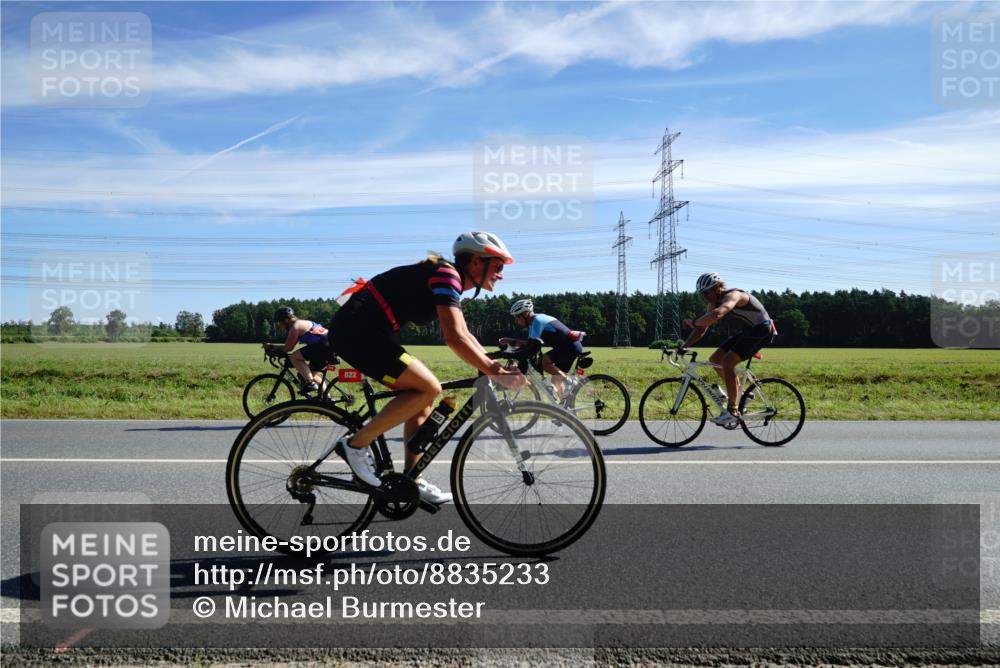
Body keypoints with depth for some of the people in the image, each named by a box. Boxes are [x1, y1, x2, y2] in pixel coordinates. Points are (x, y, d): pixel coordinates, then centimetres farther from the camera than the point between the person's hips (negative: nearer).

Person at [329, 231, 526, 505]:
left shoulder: (448, 278, 17)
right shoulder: (447, 275, -14)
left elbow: (463, 335, 23)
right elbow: (455, 339, -25)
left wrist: (494, 365, 13)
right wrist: (495, 374, -18)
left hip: (358, 331, 10)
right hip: (356, 331, -10)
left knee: (422, 400, 11)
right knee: (428, 388, -16)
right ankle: (356, 444, -7)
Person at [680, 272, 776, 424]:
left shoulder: (732, 296, -24)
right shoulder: (715, 302, 4)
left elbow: (716, 314, -46)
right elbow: (702, 329, 3)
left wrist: (692, 322, -34)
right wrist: (683, 346, -7)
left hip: (762, 330, -9)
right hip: (748, 330, 9)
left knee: (727, 362, -21)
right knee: (715, 359, 2)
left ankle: (732, 410, -17)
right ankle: (737, 390, 20)